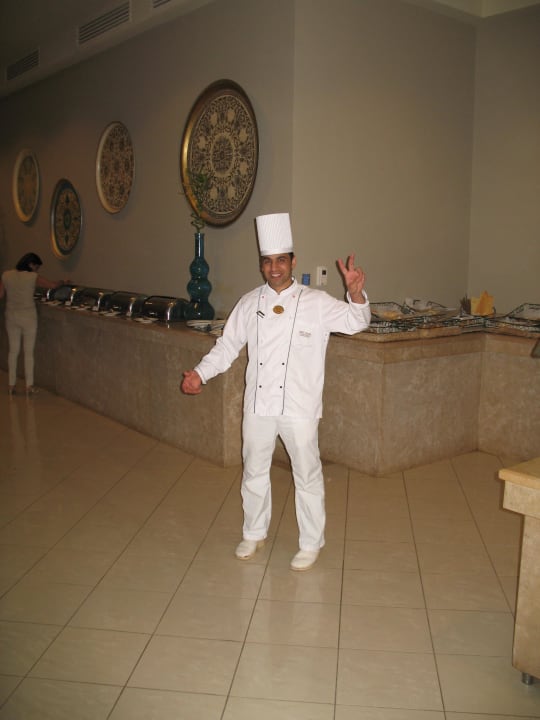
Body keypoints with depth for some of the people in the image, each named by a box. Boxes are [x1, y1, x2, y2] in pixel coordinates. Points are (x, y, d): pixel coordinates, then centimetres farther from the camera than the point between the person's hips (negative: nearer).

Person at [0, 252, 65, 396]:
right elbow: (53, 284, -6)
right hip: (28, 317, -3)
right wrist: (63, 282, 14)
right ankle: (29, 386, 11)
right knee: (29, 352, 7)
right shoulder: (33, 277, -13)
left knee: (13, 350, 14)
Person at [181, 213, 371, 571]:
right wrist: (201, 373, -3)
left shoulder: (317, 302, -5)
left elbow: (355, 321, -13)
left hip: (300, 407, -3)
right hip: (258, 405, 4)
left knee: (307, 475, 7)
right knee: (254, 471, 17)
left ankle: (311, 544, 26)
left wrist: (356, 293, -33)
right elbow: (228, 345, 8)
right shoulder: (250, 303, 4)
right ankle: (255, 534, 38)